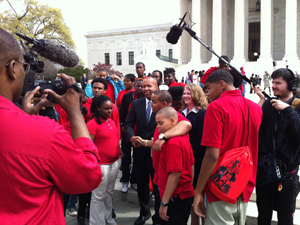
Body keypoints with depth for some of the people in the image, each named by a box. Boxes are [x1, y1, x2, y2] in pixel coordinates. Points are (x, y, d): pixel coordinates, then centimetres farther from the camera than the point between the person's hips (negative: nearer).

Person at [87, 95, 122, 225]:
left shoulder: (111, 121, 9)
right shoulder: (92, 124, -14)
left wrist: (119, 156, 14)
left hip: (115, 162, 7)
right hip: (101, 165, -7)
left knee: (109, 193, 18)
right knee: (98, 196, 4)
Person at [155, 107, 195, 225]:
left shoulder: (173, 143, -21)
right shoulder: (183, 137, 7)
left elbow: (175, 174, -24)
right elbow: (191, 164, 14)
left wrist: (164, 203, -20)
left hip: (176, 199, -9)